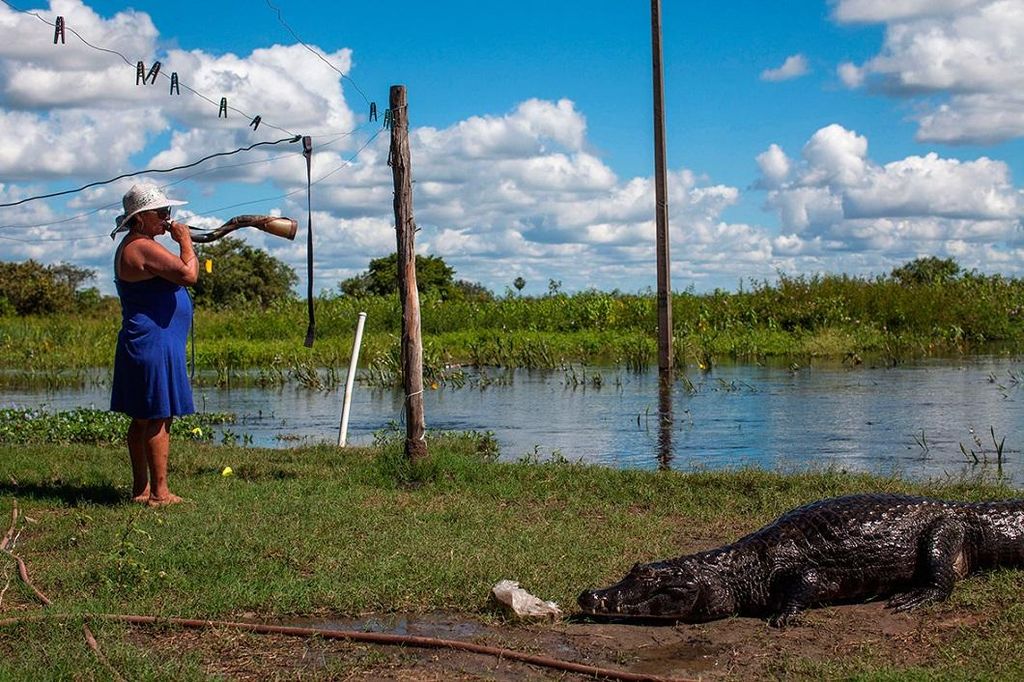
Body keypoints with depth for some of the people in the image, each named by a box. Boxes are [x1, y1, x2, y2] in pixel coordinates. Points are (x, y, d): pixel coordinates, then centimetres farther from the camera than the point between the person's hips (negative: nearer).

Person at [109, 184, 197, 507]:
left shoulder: (132, 248, 19)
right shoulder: (144, 248, -16)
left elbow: (173, 276, 28)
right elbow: (188, 274, -23)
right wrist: (185, 242, -11)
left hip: (140, 345, 11)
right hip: (154, 345, -11)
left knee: (142, 420, 12)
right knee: (158, 419, -8)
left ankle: (141, 488, 17)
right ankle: (159, 492, -7)